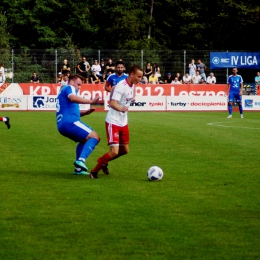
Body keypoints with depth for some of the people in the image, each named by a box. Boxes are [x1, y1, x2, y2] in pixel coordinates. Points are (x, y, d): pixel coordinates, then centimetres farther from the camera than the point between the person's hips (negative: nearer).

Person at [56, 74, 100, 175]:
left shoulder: (63, 91, 31)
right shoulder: (69, 88, 1)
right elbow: (73, 98, -24)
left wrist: (85, 112, 20)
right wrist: (91, 101, -27)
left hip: (62, 125, 10)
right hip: (69, 122, -10)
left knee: (84, 140, 29)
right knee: (94, 137, -15)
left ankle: (78, 169, 19)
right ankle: (81, 160, -31)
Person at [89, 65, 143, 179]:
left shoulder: (132, 85, 2)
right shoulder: (121, 86, -24)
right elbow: (112, 103, -37)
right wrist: (121, 109, -52)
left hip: (123, 122, 9)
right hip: (113, 122, -9)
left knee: (125, 150, 14)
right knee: (114, 151, -16)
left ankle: (103, 161, 36)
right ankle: (94, 171, 1)